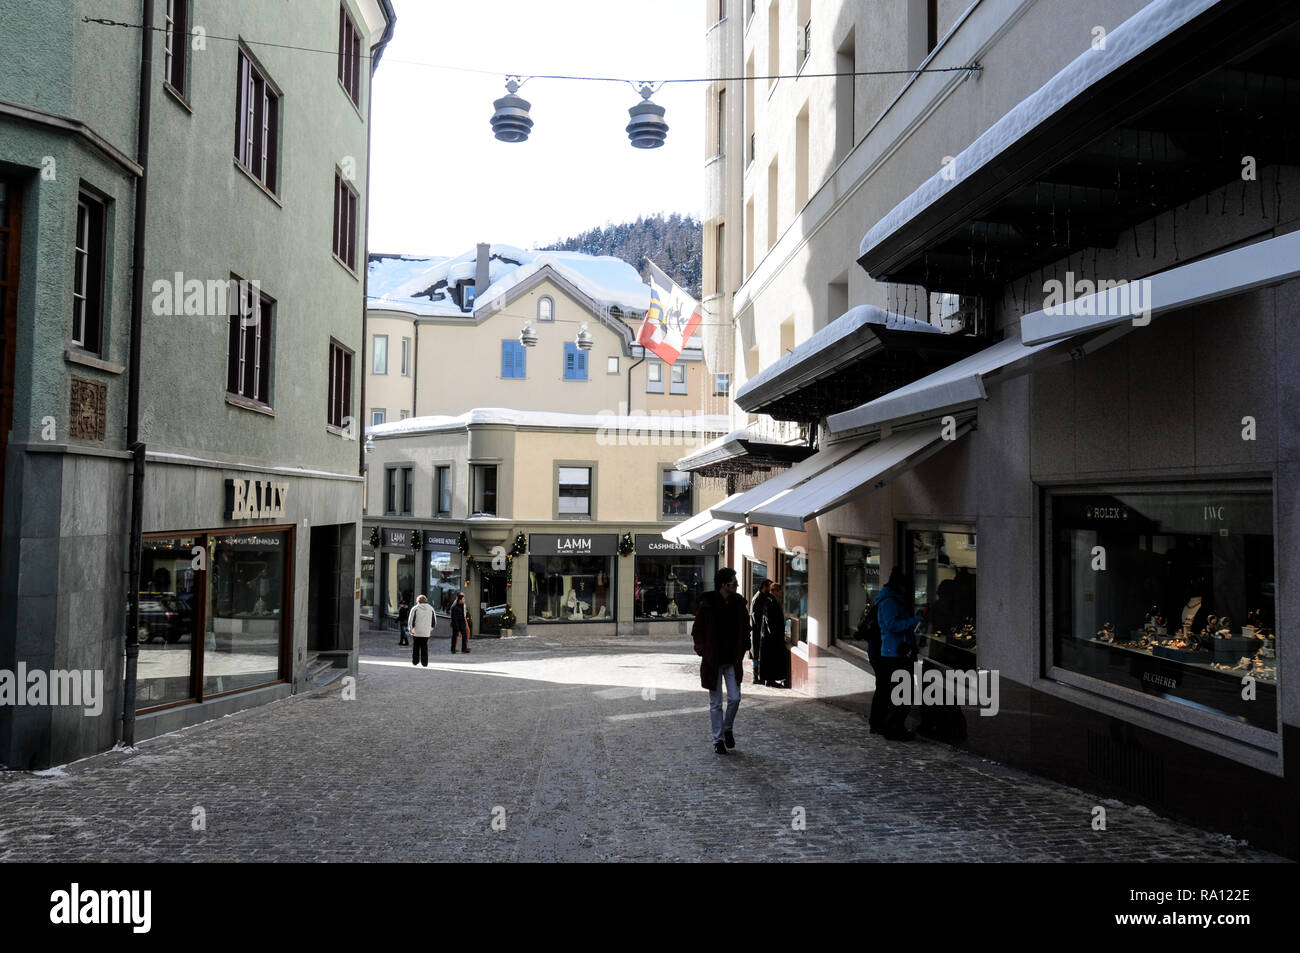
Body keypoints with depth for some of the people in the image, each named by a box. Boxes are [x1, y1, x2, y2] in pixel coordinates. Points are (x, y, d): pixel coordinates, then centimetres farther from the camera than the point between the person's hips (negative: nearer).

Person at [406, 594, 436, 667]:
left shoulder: (415, 608, -3)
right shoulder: (431, 608, 6)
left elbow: (411, 620, -7)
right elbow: (434, 621, 10)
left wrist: (411, 629, 1)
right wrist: (431, 628, 22)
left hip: (416, 632, -2)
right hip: (426, 632, 2)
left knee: (415, 647, 11)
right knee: (424, 647, 6)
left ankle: (415, 661, 16)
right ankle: (424, 663, 2)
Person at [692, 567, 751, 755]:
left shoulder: (739, 604, 2)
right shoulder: (706, 605, -10)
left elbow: (745, 629, 15)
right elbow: (697, 632, -2)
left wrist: (742, 650, 5)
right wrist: (703, 651, -12)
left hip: (733, 661, 3)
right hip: (713, 661, -3)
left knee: (735, 698, -1)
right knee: (716, 703, 5)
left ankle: (727, 729, 25)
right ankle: (718, 739, 16)